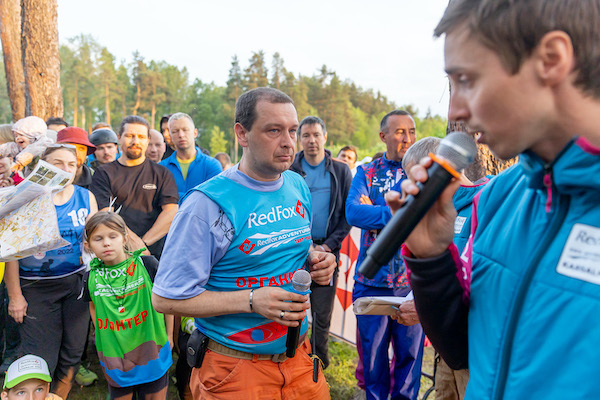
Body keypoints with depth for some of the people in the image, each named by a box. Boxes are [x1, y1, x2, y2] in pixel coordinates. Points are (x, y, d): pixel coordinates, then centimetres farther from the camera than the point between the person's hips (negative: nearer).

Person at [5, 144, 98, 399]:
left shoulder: (86, 197, 2)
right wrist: (15, 295, -7)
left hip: (78, 282, 3)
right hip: (37, 287, -3)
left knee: (72, 353, 10)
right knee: (41, 359, 0)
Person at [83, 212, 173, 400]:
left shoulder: (147, 264, -13)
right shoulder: (92, 278, -4)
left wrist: (169, 336, 2)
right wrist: (102, 338, 9)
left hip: (151, 349, -2)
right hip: (115, 354, 2)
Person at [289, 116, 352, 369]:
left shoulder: (341, 172, 6)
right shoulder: (288, 170, 4)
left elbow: (348, 214, 3)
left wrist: (328, 245, -7)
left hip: (327, 252, 0)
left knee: (322, 316, 8)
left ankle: (320, 365, 25)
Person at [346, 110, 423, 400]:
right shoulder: (366, 173, 5)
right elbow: (352, 212, -13)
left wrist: (376, 211, -15)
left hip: (414, 279, 0)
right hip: (372, 278, 0)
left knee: (410, 350, 11)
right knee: (372, 351, 13)